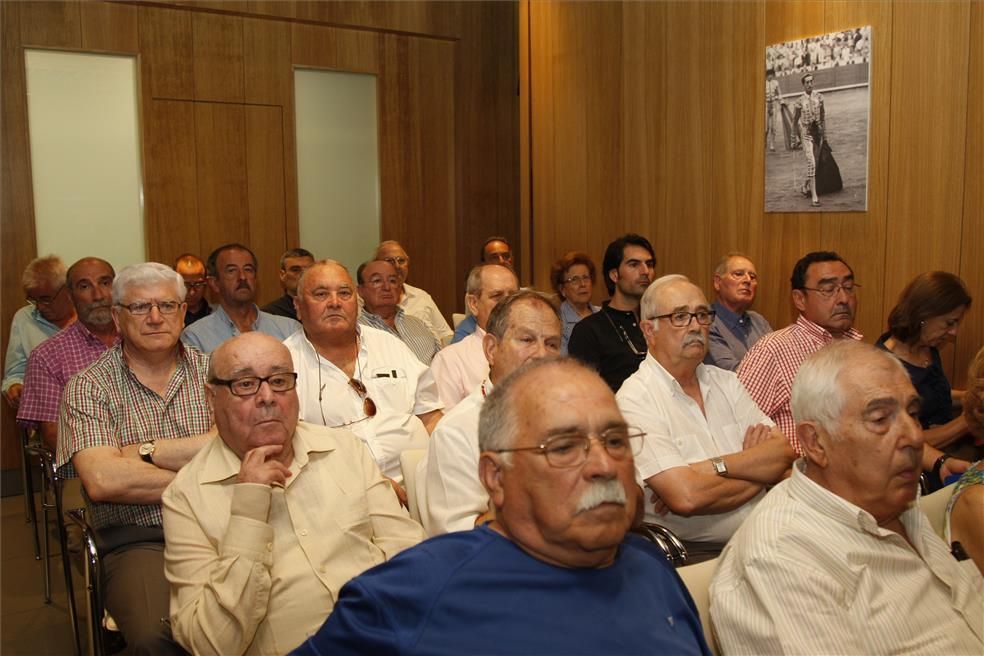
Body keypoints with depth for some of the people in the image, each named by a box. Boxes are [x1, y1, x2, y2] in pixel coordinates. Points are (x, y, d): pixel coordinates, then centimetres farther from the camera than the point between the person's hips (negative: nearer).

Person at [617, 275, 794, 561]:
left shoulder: (726, 382, 13)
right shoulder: (635, 397, -9)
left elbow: (784, 452, 1)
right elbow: (685, 497, -20)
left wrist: (711, 467, -15)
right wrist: (757, 467, -4)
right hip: (689, 552, -7)